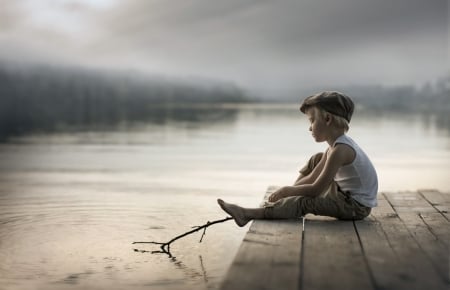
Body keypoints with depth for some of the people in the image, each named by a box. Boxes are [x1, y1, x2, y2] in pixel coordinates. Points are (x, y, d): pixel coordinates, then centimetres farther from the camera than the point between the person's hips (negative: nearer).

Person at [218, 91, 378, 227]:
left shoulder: (339, 150, -24)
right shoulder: (338, 144, 7)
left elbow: (315, 190, -25)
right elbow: (312, 178, 8)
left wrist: (286, 191, -13)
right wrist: (287, 190, -2)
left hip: (357, 206, -10)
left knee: (304, 202, -23)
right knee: (317, 159, 14)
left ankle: (248, 214, -23)